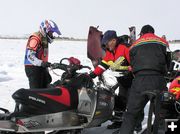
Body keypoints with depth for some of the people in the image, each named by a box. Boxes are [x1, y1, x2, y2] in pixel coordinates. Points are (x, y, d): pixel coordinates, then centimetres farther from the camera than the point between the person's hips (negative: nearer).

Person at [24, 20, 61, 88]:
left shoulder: (44, 39, 16)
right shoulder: (35, 38, -14)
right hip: (33, 68, -10)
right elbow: (30, 56, -24)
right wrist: (41, 63, -36)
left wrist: (47, 71, 22)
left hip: (41, 68, 10)